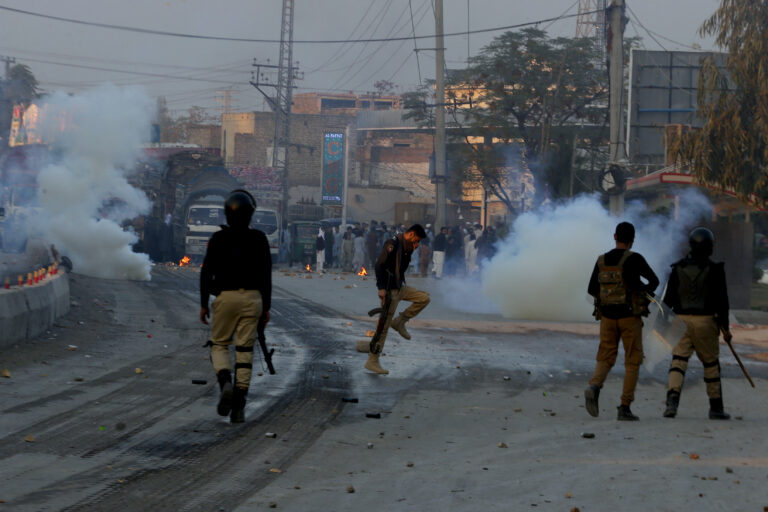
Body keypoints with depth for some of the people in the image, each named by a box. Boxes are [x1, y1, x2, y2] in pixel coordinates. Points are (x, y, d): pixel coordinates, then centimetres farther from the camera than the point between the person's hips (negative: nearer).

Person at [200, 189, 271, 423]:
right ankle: (239, 407, 0)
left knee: (219, 345, 14)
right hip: (252, 298, 1)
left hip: (225, 297, -1)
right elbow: (266, 276, 2)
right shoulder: (259, 239, 1)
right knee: (245, 350, 3)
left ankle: (225, 383, -15)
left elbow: (206, 272, -3)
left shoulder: (218, 239, -2)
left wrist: (203, 304, 5)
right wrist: (266, 308, 8)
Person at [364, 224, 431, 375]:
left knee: (424, 298, 8)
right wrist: (381, 288, -26)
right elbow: (379, 265, -22)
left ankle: (400, 322, 11)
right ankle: (372, 361, -1)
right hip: (389, 290, -9)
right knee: (384, 326, -6)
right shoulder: (393, 244, -16)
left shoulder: (405, 248, 13)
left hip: (400, 288, 9)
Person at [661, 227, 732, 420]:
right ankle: (716, 408, 18)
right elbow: (721, 300, -6)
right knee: (711, 364, 11)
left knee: (678, 360, -2)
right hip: (705, 321, -1)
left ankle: (672, 399, -23)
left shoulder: (678, 268, 3)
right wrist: (725, 327, 1)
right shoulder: (714, 269, -5)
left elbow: (669, 298, 4)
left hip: (681, 320, 1)